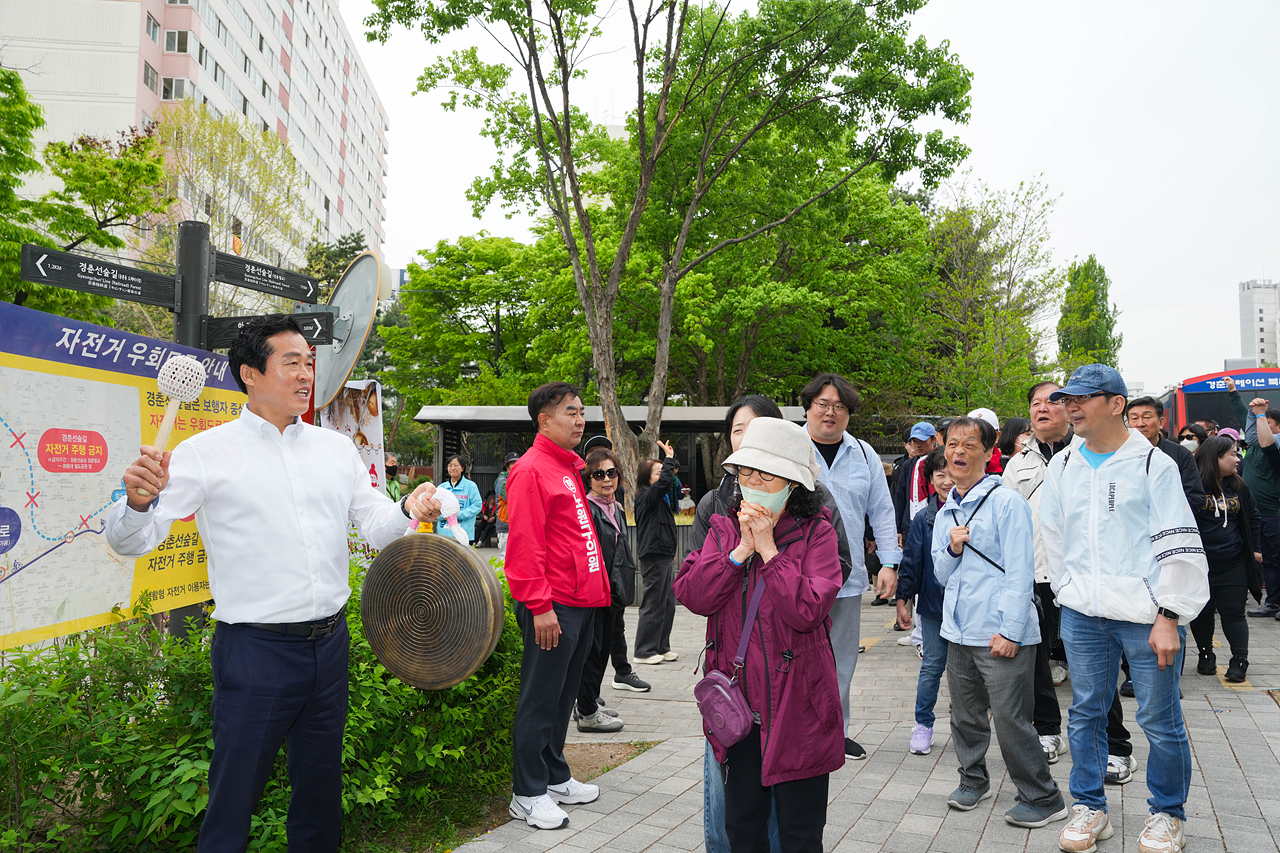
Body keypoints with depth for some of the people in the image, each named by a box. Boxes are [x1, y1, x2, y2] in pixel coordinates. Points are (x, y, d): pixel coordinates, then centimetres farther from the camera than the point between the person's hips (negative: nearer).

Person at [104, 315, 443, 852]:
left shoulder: (337, 448, 7)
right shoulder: (207, 453, -6)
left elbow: (375, 526, 11)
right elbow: (130, 541, -8)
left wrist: (409, 510, -11)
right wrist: (139, 501, -30)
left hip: (330, 644, 5)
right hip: (255, 651, -5)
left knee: (320, 797, 19)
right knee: (232, 799, 5)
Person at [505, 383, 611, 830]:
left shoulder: (570, 466, 17)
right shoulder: (531, 469, -12)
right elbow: (526, 545, -18)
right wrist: (540, 605, -20)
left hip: (581, 602, 9)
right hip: (552, 607, -9)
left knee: (564, 695, 18)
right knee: (540, 700, 1)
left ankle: (555, 777, 31)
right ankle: (528, 795, 12)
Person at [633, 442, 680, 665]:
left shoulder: (661, 497, 15)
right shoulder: (645, 497, -13)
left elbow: (671, 482, 27)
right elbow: (664, 482, -25)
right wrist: (669, 458, -18)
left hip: (665, 556, 10)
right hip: (654, 556, -10)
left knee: (668, 603, 13)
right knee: (653, 605, -4)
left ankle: (661, 648, 21)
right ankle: (644, 652, 4)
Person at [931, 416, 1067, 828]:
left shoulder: (1006, 502, -8)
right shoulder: (946, 511, 12)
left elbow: (1020, 573, -11)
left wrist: (1009, 630, -15)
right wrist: (952, 549, -5)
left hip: (1002, 635, -6)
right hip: (959, 631, 7)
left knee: (1011, 721, -2)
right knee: (965, 716, 16)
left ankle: (1043, 798, 14)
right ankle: (973, 779, 35)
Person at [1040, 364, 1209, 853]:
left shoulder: (1154, 464, -4)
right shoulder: (1062, 466, 9)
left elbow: (1178, 546, -7)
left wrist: (1168, 617, -11)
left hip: (1146, 615, -4)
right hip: (1082, 615, 4)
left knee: (1160, 719, 4)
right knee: (1085, 713, 10)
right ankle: (1089, 807, 25)